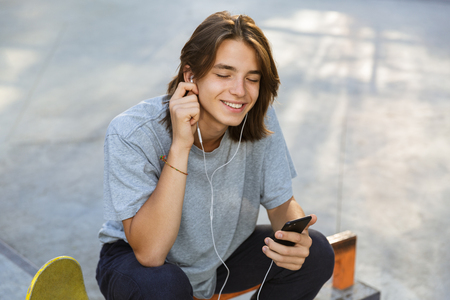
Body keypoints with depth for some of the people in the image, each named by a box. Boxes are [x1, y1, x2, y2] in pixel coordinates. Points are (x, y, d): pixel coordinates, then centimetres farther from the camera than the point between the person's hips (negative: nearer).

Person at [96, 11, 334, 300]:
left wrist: (296, 237, -31)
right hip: (135, 260, -4)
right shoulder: (132, 133, -29)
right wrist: (180, 146, -40)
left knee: (316, 252, -14)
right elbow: (149, 253, -34)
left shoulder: (259, 120, -18)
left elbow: (282, 205, -6)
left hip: (222, 256, 4)